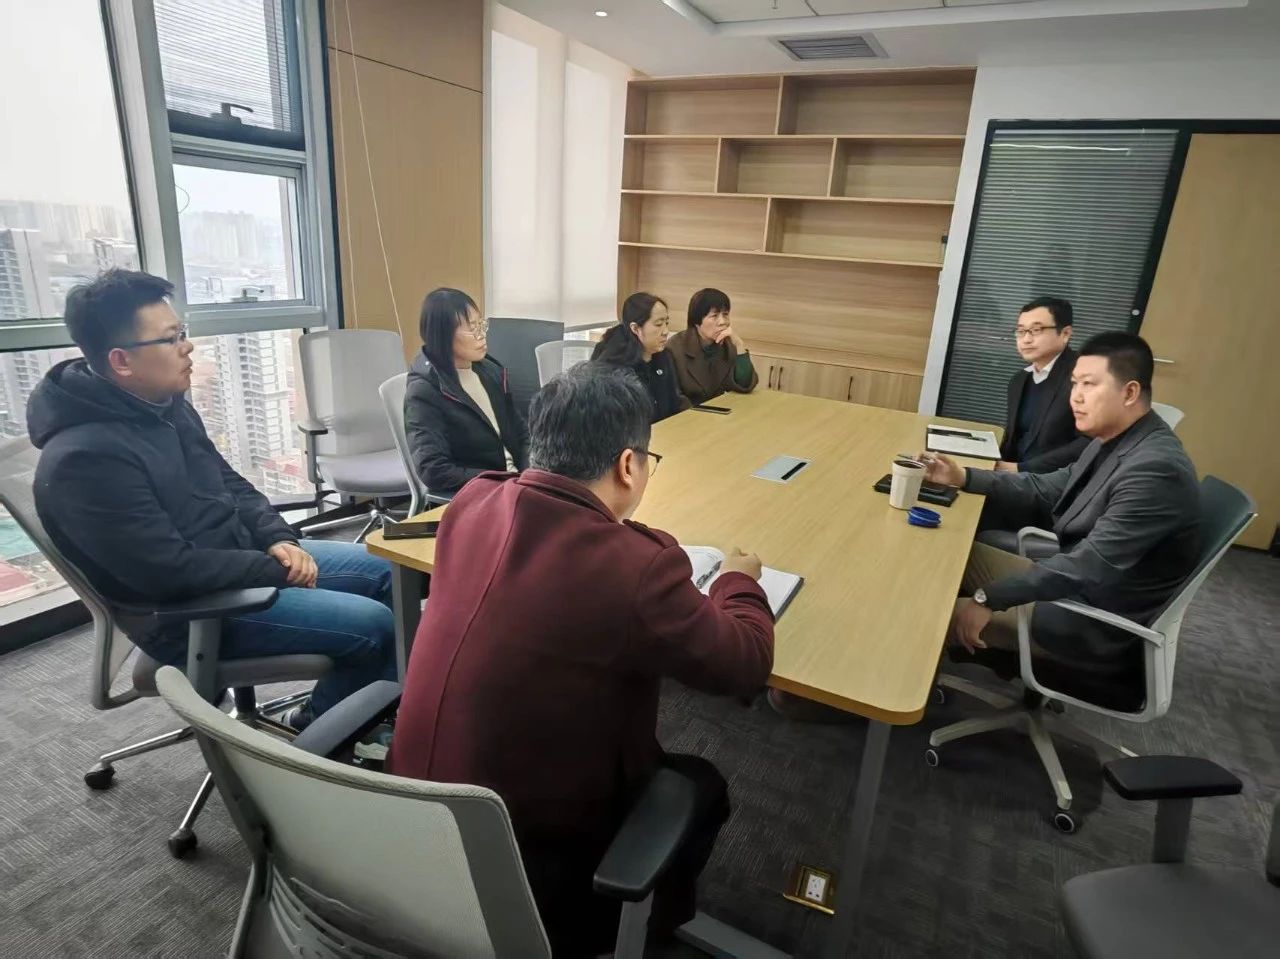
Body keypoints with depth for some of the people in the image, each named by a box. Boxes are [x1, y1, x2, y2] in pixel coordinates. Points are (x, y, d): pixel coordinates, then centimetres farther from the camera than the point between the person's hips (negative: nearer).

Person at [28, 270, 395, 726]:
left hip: (239, 558, 9)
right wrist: (278, 570, -17)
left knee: (380, 570, 9)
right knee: (373, 626, -17)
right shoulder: (84, 458, -25)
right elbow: (172, 572, -27)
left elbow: (231, 485, 11)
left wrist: (279, 541, -5)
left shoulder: (167, 406, 3)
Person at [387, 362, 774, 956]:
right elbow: (746, 664, -12)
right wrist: (739, 580, 6)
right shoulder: (635, 567, -28)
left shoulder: (471, 503, -10)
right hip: (525, 846, -6)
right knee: (702, 785, 20)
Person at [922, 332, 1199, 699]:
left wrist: (989, 598, -30)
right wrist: (964, 477, -1)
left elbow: (1092, 565, -31)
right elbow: (1046, 490, 11)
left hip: (1100, 622, -9)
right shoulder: (1113, 442, 3)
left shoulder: (1156, 468, -27)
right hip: (1079, 583, 9)